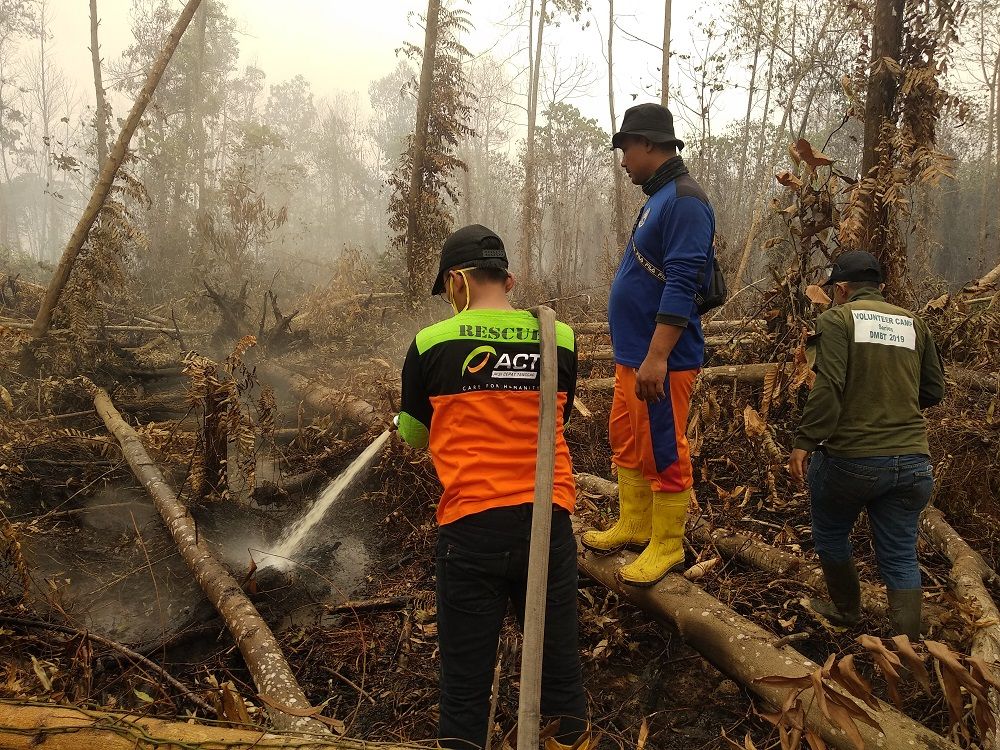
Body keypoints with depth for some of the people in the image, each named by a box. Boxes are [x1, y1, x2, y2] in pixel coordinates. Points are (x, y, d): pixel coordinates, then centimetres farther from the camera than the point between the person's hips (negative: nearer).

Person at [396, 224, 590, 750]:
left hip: (470, 526, -2)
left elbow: (413, 437, 12)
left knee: (465, 681, 9)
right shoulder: (560, 338, 3)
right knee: (559, 666, 15)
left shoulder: (431, 344, -2)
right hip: (549, 521, 2)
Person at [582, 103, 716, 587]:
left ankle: (667, 546, 13)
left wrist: (656, 357, -28)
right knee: (626, 441, 18)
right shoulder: (658, 198, 16)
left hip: (662, 360, -10)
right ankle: (633, 526, 32)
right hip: (632, 354, 10)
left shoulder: (684, 200, -16)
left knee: (664, 452, 0)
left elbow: (682, 286, -24)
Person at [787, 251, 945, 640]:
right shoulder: (914, 323, 9)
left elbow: (828, 386, -18)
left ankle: (846, 610, 36)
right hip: (911, 459, 4)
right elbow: (934, 391, 12)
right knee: (901, 556, 10)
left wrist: (804, 441, -15)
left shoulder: (838, 318, -5)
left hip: (853, 457, -4)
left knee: (830, 534, 20)